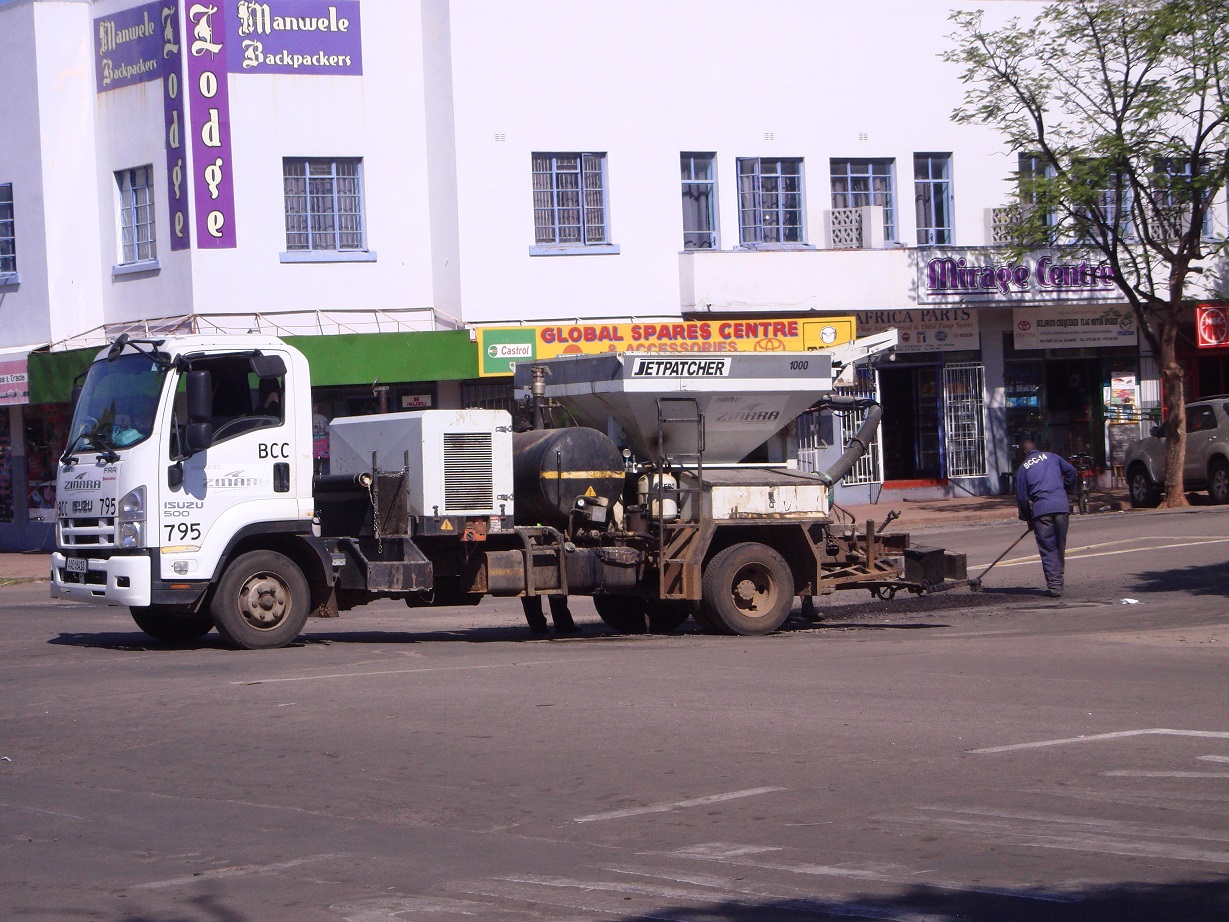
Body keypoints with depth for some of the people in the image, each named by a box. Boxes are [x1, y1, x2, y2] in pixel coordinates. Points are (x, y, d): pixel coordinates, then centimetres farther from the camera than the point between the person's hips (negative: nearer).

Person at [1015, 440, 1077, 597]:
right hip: (1061, 506, 2)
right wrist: (1065, 489, 28)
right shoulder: (1051, 457, 17)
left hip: (1040, 509, -2)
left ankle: (1054, 585, -7)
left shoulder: (1023, 467, 13)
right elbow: (1071, 471, 12)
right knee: (1060, 547, 13)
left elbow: (1021, 496, 10)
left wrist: (1027, 518, 20)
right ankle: (1058, 582, 19)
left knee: (1047, 549, 1)